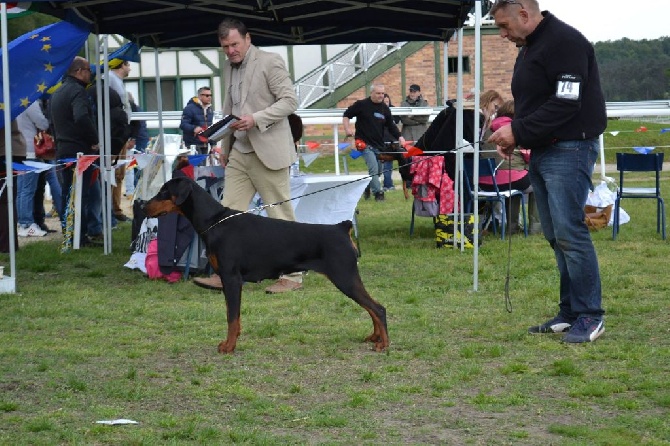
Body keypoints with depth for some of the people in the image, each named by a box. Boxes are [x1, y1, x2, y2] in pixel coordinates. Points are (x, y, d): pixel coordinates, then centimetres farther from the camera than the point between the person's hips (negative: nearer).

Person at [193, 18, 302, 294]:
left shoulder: (270, 62, -8)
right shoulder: (228, 67, 14)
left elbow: (289, 101, -12)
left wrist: (256, 119, -22)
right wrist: (225, 146, 21)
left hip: (268, 151, -7)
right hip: (239, 153, 7)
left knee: (280, 215, -2)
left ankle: (292, 277, 5)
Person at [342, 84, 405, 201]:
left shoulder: (385, 109, 8)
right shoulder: (361, 105, -5)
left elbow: (391, 126, 10)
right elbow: (346, 115, 2)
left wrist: (399, 137, -4)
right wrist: (347, 129, -10)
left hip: (379, 145, 6)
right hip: (365, 144, -6)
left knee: (378, 170, 13)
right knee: (374, 169, -18)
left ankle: (367, 188, 35)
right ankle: (378, 192, -13)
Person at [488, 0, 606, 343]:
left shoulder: (565, 42, -15)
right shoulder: (528, 48, 17)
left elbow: (565, 104, -22)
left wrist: (519, 131, -18)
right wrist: (513, 132, 4)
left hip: (569, 150, -10)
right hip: (541, 153, 10)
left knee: (569, 232, -11)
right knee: (555, 236, 9)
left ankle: (590, 316, -4)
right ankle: (570, 312, 14)